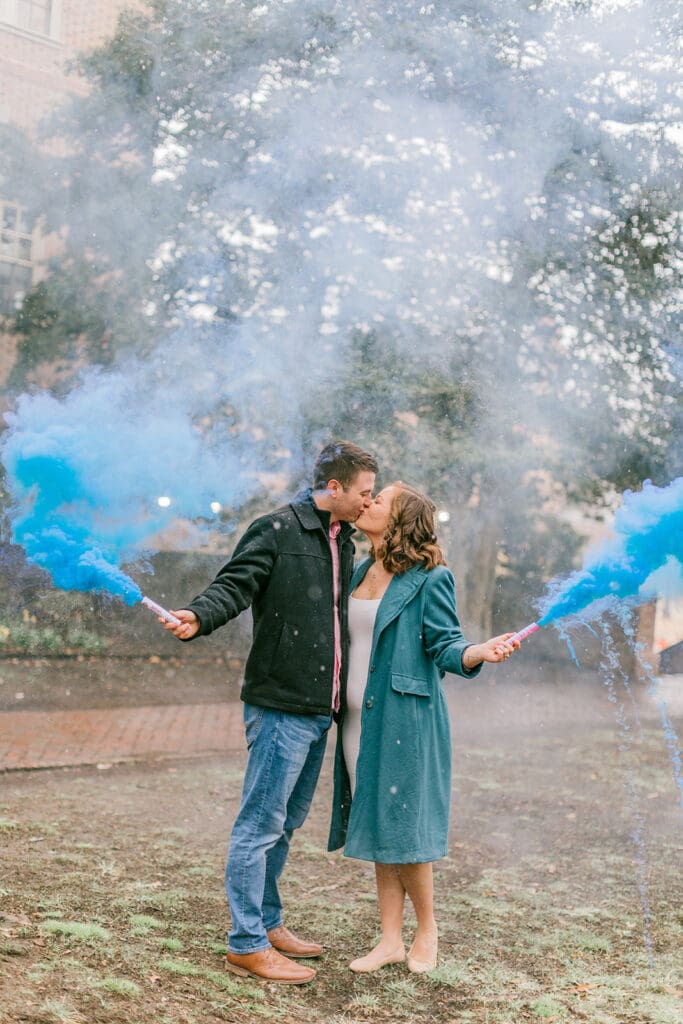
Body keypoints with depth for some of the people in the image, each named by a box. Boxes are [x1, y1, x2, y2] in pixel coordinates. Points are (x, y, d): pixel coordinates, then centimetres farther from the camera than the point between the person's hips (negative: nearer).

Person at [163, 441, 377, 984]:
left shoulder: (343, 541, 16)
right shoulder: (277, 531, -9)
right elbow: (233, 586, -18)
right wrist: (197, 617, -38)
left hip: (319, 711, 9)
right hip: (281, 706, -9)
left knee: (286, 822, 17)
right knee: (261, 823, -3)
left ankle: (268, 923, 30)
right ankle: (247, 944, 6)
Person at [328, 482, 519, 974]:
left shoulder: (430, 578, -9)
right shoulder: (360, 572, 12)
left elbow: (445, 645, -13)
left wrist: (479, 652, -31)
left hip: (404, 720, -7)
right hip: (360, 718, 7)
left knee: (402, 826, -1)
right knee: (375, 826, 10)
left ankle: (427, 929, 20)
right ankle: (391, 939, 20)